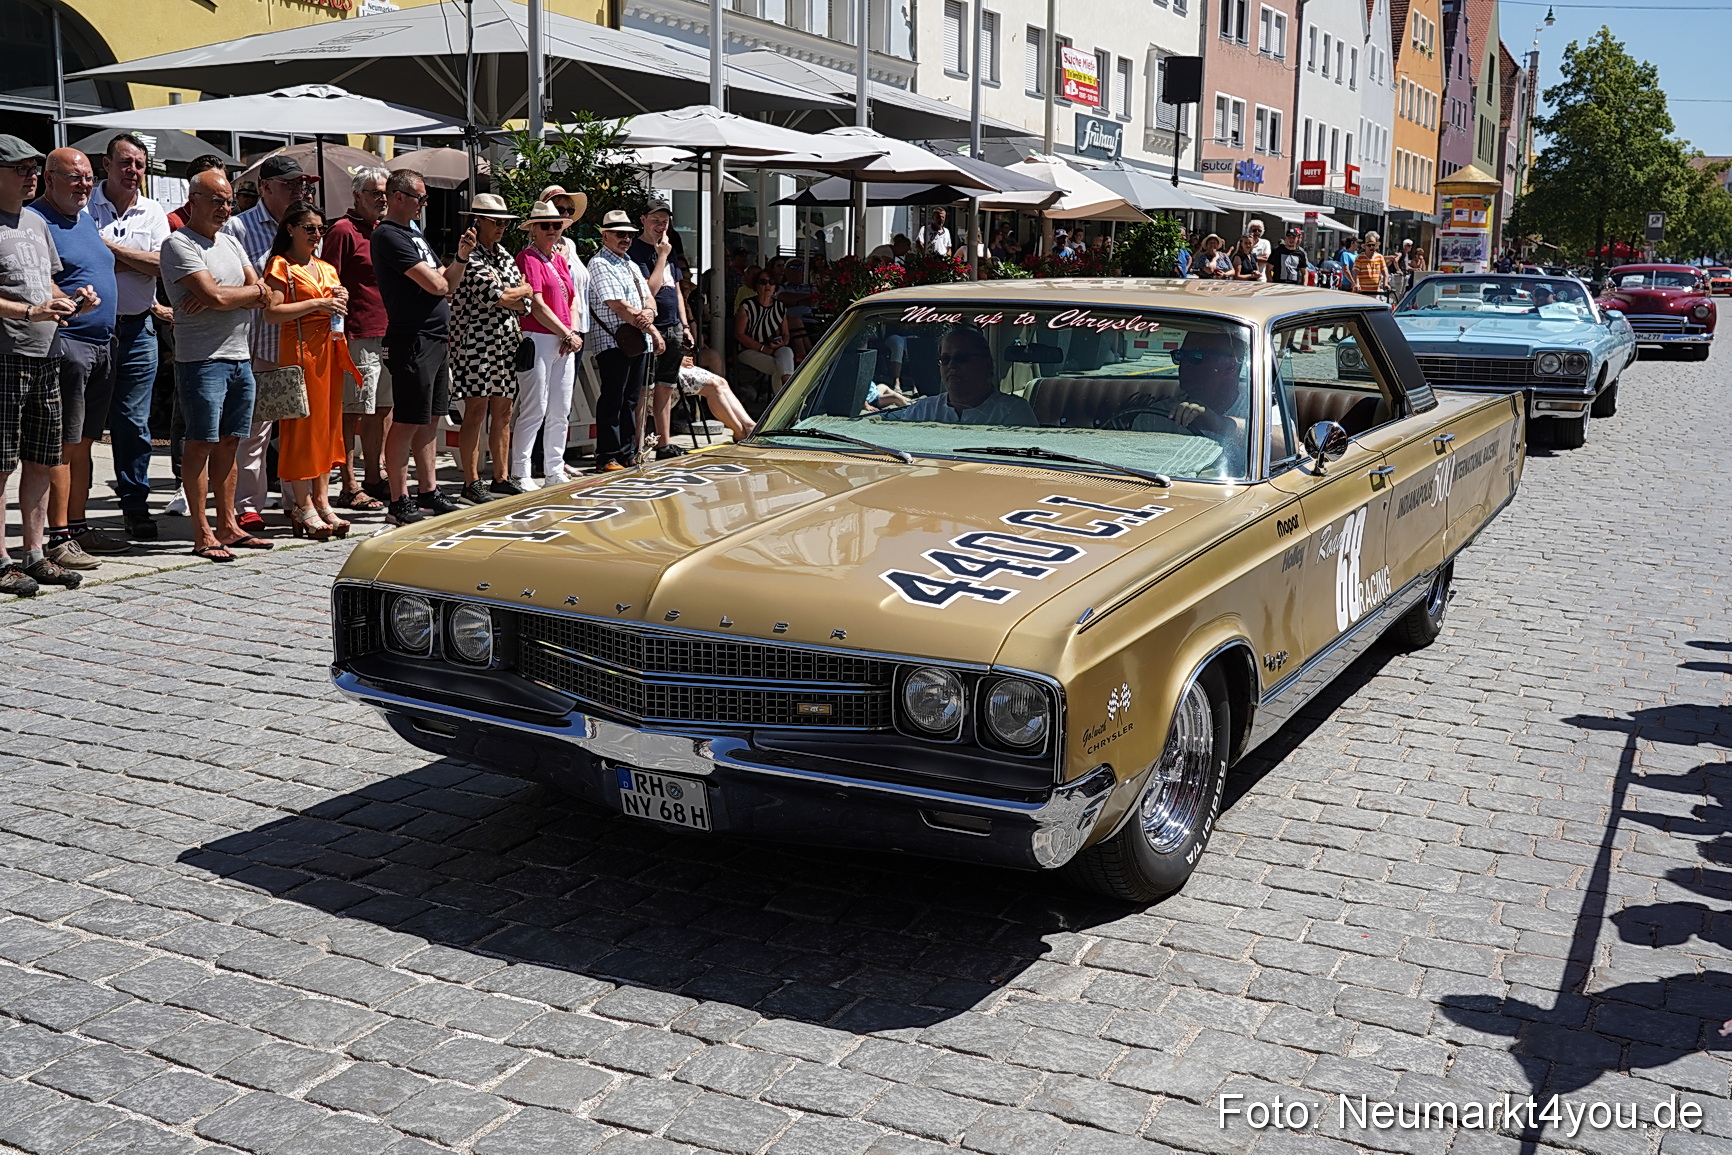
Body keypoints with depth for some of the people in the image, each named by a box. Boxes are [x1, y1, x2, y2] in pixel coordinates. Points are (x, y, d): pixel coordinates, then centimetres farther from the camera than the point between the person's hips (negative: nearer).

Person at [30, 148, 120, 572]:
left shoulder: (88, 221, 19)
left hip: (102, 345, 9)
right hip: (65, 344, -9)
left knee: (83, 442, 13)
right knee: (63, 444, -7)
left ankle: (78, 526, 20)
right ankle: (58, 536, -5)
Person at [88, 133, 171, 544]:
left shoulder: (153, 213, 10)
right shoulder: (84, 206, 0)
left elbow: (159, 263, -3)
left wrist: (110, 247, -10)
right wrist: (134, 262, -9)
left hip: (137, 329, 3)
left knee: (134, 421, 7)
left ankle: (136, 506, 16)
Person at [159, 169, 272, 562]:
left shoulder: (230, 242, 17)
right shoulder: (179, 244, -7)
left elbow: (263, 298, 7)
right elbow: (215, 296, -19)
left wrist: (220, 296, -9)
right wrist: (253, 291, -2)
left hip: (240, 357, 7)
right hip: (202, 359, -7)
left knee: (229, 442, 11)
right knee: (202, 443, -4)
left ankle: (228, 525, 17)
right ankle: (202, 534, -1)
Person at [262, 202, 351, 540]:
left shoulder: (327, 268, 19)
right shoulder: (280, 265, -2)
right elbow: (271, 313, -13)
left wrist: (342, 299, 4)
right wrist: (316, 303, -16)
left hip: (329, 348, 7)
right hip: (299, 348, -7)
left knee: (328, 421, 6)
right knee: (301, 423, -6)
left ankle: (322, 500, 10)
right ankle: (303, 507, -4)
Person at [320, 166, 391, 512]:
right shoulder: (343, 230, -7)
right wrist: (338, 334, -18)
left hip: (388, 335, 8)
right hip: (358, 337, -8)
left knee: (383, 408, 13)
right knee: (352, 411, -3)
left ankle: (375, 477, 23)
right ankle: (349, 487, 1)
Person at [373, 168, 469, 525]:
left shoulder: (415, 234, 20)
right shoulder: (389, 235, -10)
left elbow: (448, 285, 20)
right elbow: (434, 285, -18)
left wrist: (461, 256, 4)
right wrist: (438, 280, 4)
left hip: (436, 340, 10)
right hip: (413, 340, -10)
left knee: (430, 420, 13)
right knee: (407, 423, -6)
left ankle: (428, 492, 21)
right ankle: (398, 502, -2)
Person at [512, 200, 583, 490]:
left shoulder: (560, 258, 18)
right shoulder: (528, 257, -6)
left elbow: (572, 299, 18)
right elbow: (537, 305, -13)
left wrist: (575, 332, 1)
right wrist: (568, 335, -10)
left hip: (565, 343, 8)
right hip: (538, 339, -8)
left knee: (561, 411, 9)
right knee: (535, 410, -8)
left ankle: (554, 472, 17)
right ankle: (520, 474, -2)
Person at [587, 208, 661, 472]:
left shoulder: (631, 265, 22)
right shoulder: (600, 264, -7)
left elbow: (648, 297, 16)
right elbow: (618, 305, -15)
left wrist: (647, 314, -10)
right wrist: (653, 330, -11)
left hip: (637, 342, 8)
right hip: (613, 341, -8)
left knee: (630, 400, 11)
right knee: (612, 401, -7)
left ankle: (628, 454, 17)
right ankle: (607, 458, -5)